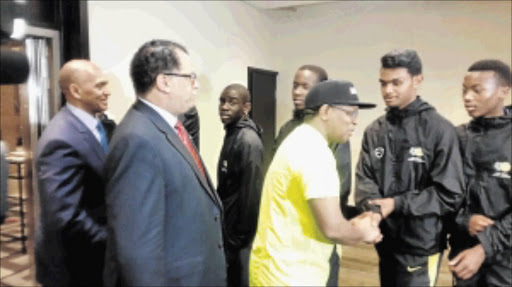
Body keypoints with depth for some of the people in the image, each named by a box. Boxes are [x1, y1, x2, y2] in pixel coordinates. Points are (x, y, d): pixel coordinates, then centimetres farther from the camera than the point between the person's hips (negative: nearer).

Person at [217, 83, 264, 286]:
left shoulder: (248, 141, -21)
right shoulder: (232, 133, 8)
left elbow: (251, 193, -22)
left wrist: (241, 235, -17)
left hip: (238, 231, -9)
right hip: (229, 225, 9)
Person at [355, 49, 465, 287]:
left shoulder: (440, 130, -10)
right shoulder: (374, 131, 4)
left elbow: (450, 195, -12)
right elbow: (364, 178, -4)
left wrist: (396, 203, -16)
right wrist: (372, 208, -23)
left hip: (421, 247, -5)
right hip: (385, 242, 5)